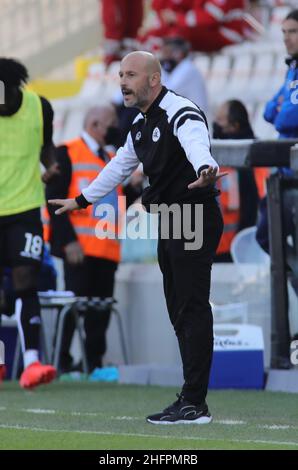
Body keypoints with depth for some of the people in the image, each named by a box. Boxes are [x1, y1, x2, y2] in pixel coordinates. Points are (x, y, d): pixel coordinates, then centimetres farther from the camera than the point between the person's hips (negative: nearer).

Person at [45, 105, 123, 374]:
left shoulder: (113, 160, 21)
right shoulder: (68, 153, -1)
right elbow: (55, 198, -10)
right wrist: (68, 240, -17)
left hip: (107, 248, 7)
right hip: (79, 248, -7)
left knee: (101, 311, 4)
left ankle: (95, 363, 8)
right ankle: (63, 362, -3)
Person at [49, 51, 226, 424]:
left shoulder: (180, 113, -15)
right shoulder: (141, 125, 16)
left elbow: (196, 143, -38)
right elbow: (120, 166, 32)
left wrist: (204, 170, -60)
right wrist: (83, 200, 41)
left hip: (196, 219, -10)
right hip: (169, 223, 10)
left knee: (192, 308, -12)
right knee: (179, 310, 10)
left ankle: (194, 404, -14)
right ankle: (192, 400, 14)